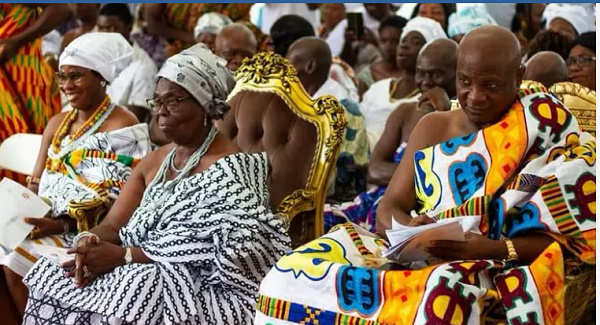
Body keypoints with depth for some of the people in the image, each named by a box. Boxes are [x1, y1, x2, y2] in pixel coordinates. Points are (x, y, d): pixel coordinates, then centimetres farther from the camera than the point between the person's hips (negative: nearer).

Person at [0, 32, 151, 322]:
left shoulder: (122, 127, -9)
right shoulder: (58, 124, 16)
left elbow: (116, 205, -14)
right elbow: (36, 183, 16)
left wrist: (62, 225, -21)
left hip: (89, 233, -7)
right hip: (44, 222, 7)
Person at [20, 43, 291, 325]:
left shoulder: (230, 168, -9)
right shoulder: (155, 161, 15)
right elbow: (112, 226, 9)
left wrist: (123, 255, -21)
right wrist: (89, 241, -15)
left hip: (202, 290, -7)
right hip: (143, 279, 7)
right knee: (50, 285, -15)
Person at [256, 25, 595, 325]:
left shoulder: (547, 130, 0)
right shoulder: (433, 128, 13)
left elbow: (571, 238, -5)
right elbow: (389, 208, 10)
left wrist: (493, 248, -21)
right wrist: (409, 229, -15)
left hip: (501, 271, -5)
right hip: (420, 259, 5)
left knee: (448, 294, -42)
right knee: (298, 273, -19)